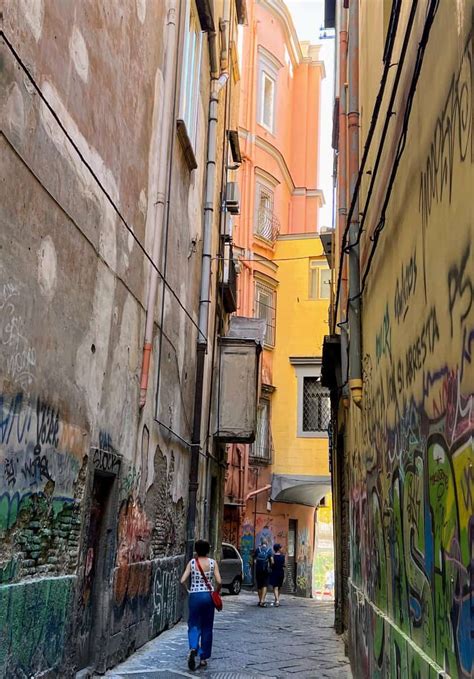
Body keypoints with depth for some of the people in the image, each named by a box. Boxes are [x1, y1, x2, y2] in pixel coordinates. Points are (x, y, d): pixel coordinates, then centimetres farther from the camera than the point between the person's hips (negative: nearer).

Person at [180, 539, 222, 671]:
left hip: (194, 596, 0)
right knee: (207, 627, 12)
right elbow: (219, 582, -9)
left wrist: (187, 590, 9)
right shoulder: (212, 562, -3)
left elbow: (183, 581, -8)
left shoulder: (192, 562, -2)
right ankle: (203, 658, 15)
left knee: (194, 624, 9)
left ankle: (193, 648, -18)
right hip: (208, 596, 0)